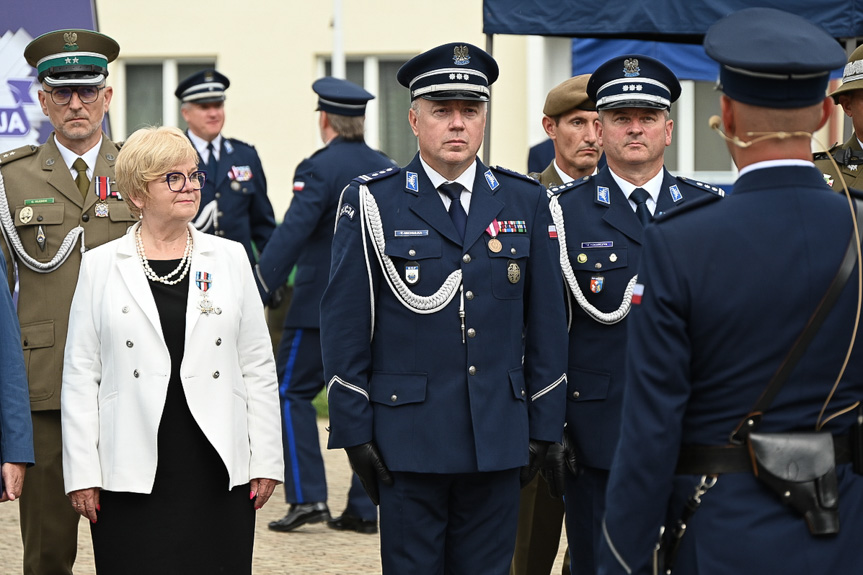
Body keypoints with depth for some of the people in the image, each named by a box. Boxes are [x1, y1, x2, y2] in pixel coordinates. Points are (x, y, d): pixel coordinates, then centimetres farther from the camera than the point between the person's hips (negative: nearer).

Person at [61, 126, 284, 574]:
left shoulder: (229, 259, 9)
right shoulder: (100, 266, 5)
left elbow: (258, 368, 10)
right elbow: (80, 377, 4)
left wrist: (266, 462, 4)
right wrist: (82, 473, -2)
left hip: (219, 470, 2)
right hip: (132, 476, -1)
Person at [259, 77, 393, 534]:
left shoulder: (319, 169, -11)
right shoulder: (389, 171, 9)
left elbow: (290, 236, -19)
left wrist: (255, 297, -20)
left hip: (321, 305, -6)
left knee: (292, 392, 3)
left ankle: (307, 496, -6)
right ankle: (363, 509, 7)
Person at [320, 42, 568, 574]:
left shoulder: (526, 202, 7)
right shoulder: (372, 203, 0)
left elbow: (547, 323, 10)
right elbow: (344, 326, -1)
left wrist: (544, 426, 6)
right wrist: (354, 430, -5)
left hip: (500, 440, 2)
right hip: (407, 440, -2)